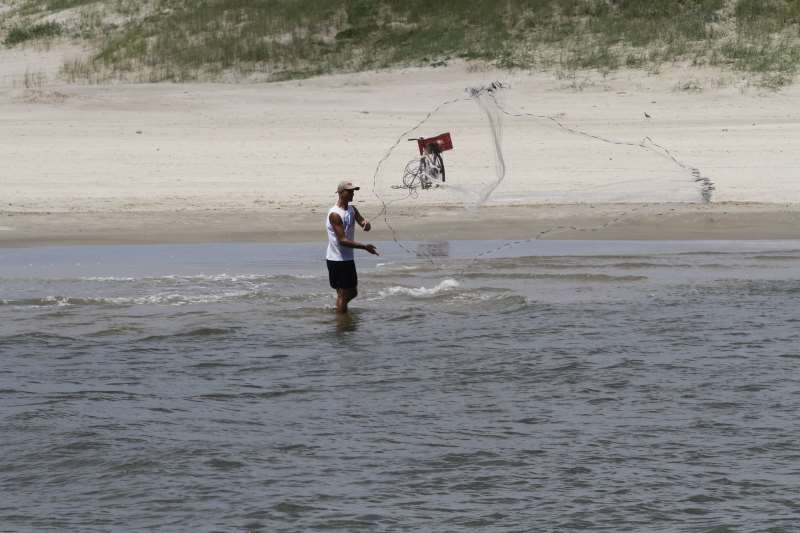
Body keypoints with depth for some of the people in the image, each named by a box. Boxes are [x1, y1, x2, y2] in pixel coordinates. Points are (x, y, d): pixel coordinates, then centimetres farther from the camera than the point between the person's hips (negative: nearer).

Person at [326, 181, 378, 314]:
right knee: (343, 294, -2)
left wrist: (366, 223, -22)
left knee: (353, 292, 17)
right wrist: (364, 247, -27)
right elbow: (343, 240, -22)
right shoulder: (335, 214, -19)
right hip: (337, 260, -9)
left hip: (348, 259, 9)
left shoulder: (352, 209, 8)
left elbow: (364, 224, 4)